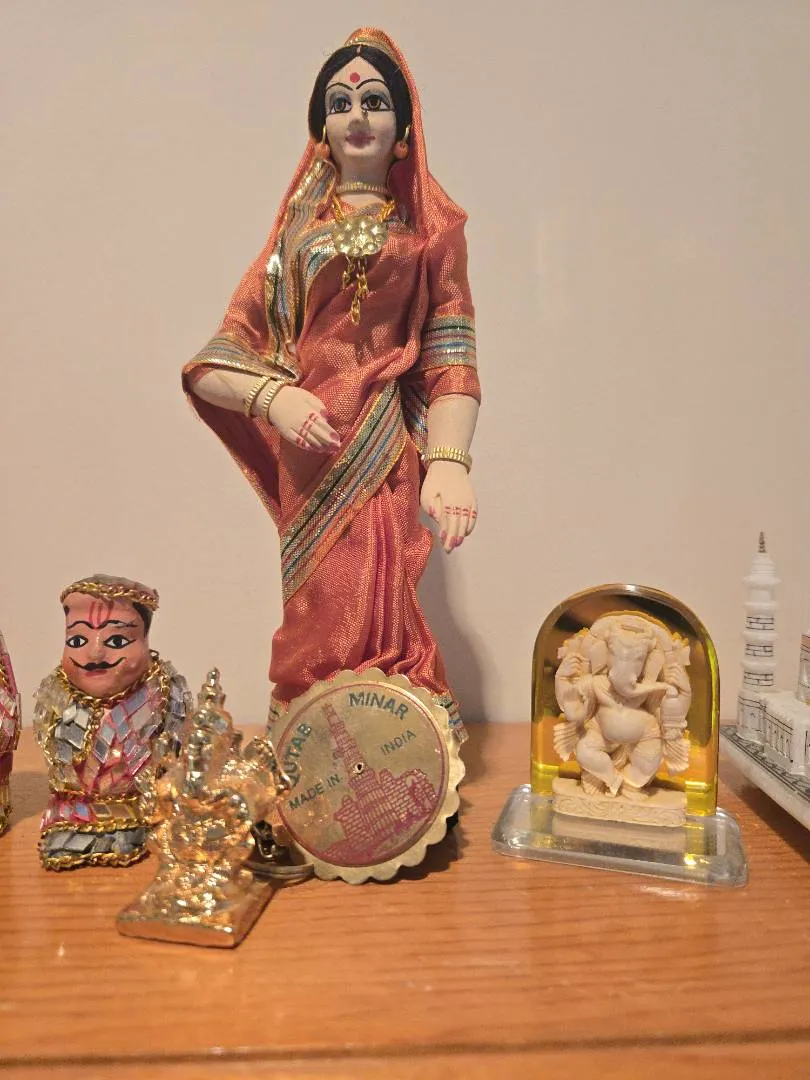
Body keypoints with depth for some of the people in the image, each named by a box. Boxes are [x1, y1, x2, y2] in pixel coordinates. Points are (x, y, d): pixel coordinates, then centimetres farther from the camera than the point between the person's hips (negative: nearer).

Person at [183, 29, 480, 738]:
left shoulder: (430, 227, 12)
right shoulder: (298, 231, 18)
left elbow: (450, 357, -2)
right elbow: (212, 367, 10)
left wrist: (449, 460, -18)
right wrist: (272, 395, -10)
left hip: (385, 465, -2)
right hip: (312, 458, 2)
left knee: (370, 632, -11)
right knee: (322, 633, 1)